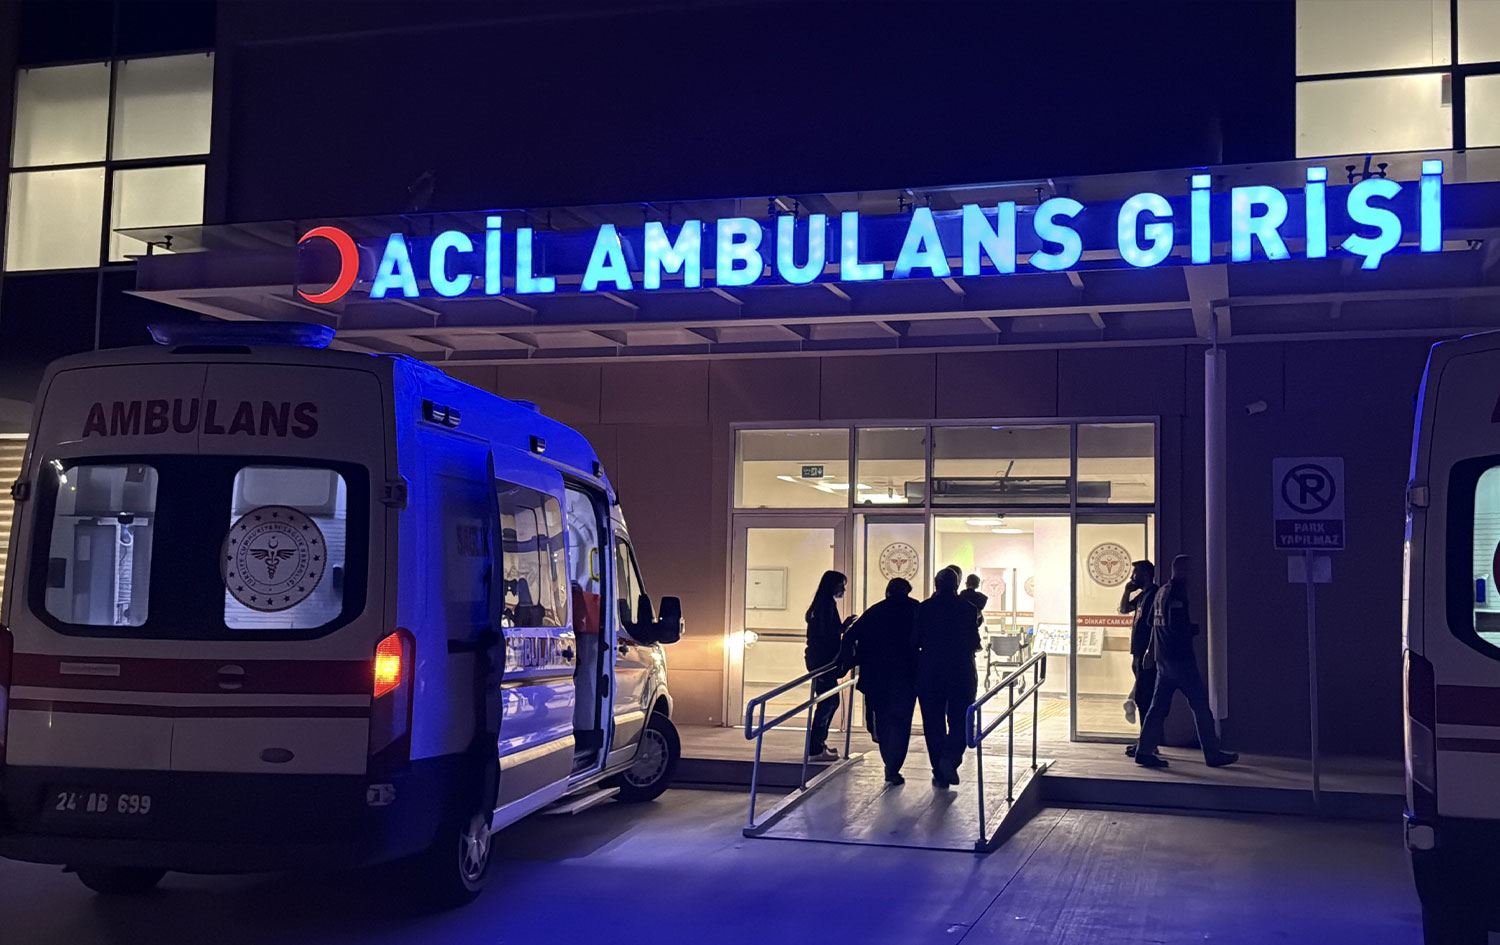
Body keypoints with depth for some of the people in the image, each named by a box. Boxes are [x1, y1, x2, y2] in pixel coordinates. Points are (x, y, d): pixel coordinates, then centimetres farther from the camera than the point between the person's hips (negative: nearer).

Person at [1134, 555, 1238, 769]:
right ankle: (1213, 754, 4)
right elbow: (1176, 626, -21)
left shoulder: (1161, 591, 15)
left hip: (1163, 658, 9)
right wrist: (1198, 628, -6)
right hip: (1180, 658, -9)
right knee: (1200, 705, -1)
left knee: (1158, 705, 8)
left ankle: (1144, 751, 4)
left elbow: (1152, 621, 22)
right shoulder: (1177, 593, -14)